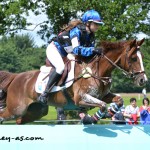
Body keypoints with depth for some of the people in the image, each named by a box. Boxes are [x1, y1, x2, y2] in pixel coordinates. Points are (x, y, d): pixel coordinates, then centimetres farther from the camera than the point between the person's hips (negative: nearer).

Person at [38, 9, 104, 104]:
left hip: (65, 55, 10)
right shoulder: (77, 31, -27)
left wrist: (96, 53, -21)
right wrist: (93, 50, -43)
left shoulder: (91, 36, -2)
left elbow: (91, 50, 0)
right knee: (61, 67, -34)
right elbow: (76, 49, -36)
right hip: (54, 49, -10)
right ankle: (44, 94, -31)